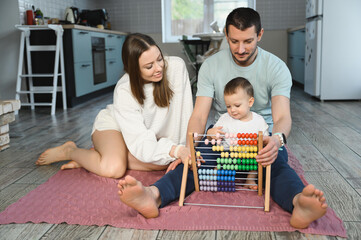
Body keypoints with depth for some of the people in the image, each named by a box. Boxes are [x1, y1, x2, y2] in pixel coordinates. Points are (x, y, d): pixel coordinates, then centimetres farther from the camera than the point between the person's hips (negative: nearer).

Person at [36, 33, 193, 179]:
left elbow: (185, 114, -21)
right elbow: (141, 144, -38)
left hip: (151, 131, 5)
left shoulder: (176, 66, -26)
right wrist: (176, 151, -53)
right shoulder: (124, 91, -33)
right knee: (113, 169, -33)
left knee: (163, 164, -25)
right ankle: (70, 151, -2)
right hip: (113, 125, -4)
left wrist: (185, 152, -27)